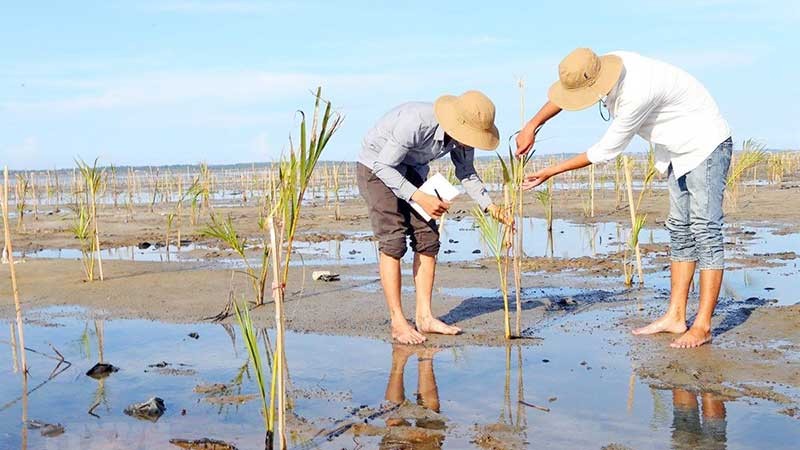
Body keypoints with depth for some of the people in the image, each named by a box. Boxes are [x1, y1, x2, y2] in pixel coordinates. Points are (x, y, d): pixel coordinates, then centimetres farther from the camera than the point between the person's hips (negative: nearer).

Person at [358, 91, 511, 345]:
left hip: (411, 170, 7)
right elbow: (383, 166, -29)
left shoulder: (462, 134, -14)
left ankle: (424, 317, 1)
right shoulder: (417, 123, -36)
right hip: (377, 167, -7)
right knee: (393, 241, -15)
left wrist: (489, 206, -10)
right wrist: (419, 198, -35)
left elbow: (466, 172, 3)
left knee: (427, 239, -2)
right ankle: (398, 323, -12)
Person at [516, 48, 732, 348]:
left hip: (706, 146, -10)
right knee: (680, 231, 9)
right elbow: (565, 91, 12)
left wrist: (551, 172, -18)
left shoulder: (637, 94, -34)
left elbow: (606, 151, -25)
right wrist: (532, 126, 5)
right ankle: (675, 317, 12)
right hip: (680, 152, 10)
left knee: (705, 231, -11)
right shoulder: (603, 68, -9)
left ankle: (702, 326, -11)